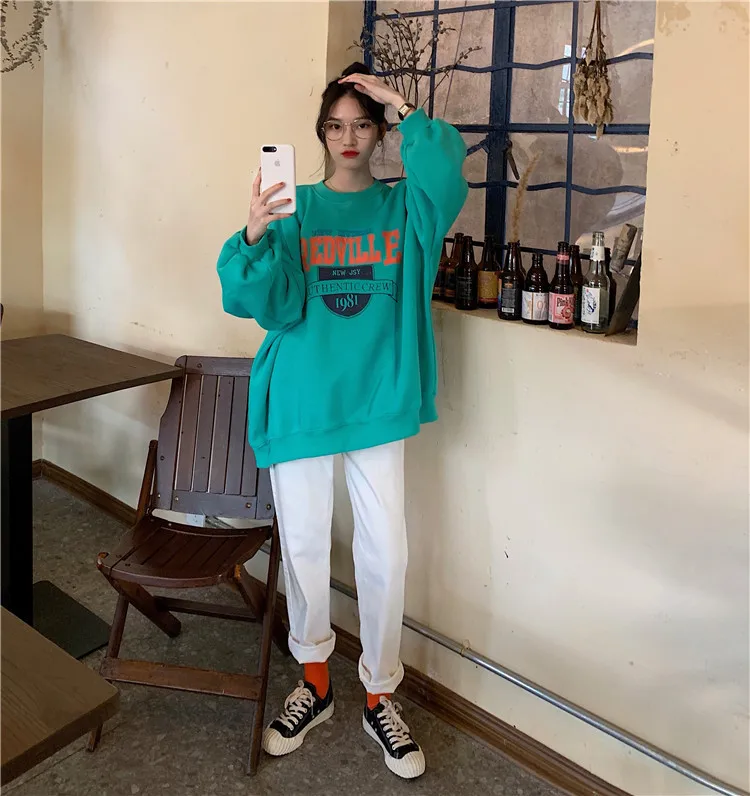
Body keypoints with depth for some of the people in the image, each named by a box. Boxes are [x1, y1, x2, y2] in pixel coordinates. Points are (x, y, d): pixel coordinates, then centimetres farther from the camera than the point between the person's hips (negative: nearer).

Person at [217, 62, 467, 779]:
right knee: (304, 545, 9)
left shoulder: (404, 207, 6)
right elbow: (274, 308, -8)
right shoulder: (296, 209, 3)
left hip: (378, 399, 0)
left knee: (385, 551, 3)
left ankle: (380, 697, 22)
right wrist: (254, 238, -24)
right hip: (302, 398, 0)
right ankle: (314, 682, 30)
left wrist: (405, 109, -12)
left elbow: (447, 180, -17)